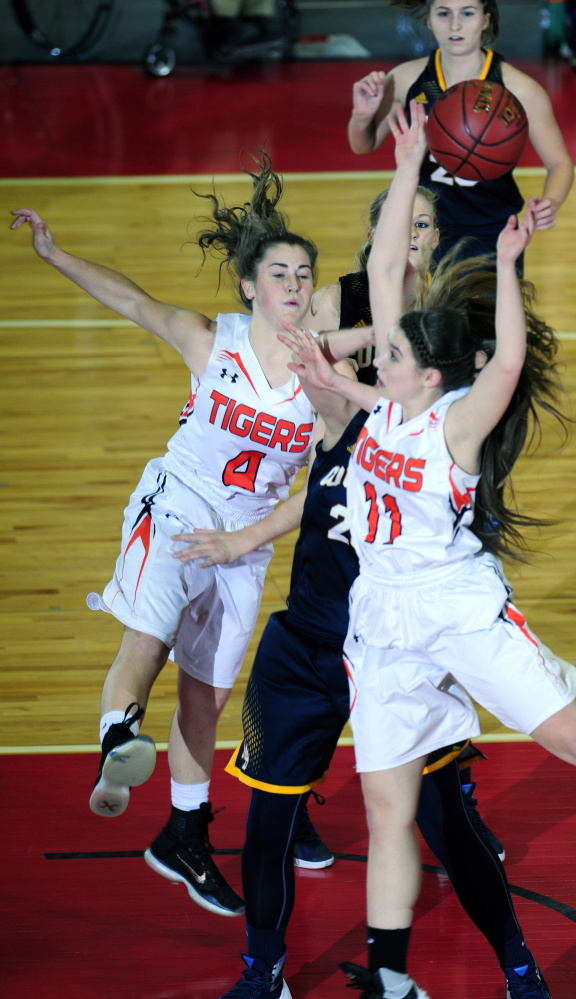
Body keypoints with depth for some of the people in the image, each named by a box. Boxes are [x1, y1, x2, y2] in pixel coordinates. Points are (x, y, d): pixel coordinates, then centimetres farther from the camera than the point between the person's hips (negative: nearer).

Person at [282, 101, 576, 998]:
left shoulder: (460, 420, -12)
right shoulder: (392, 397, 3)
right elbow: (384, 268, 4)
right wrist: (409, 169, 2)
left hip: (460, 604, -6)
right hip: (384, 616, 6)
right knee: (387, 805, 6)